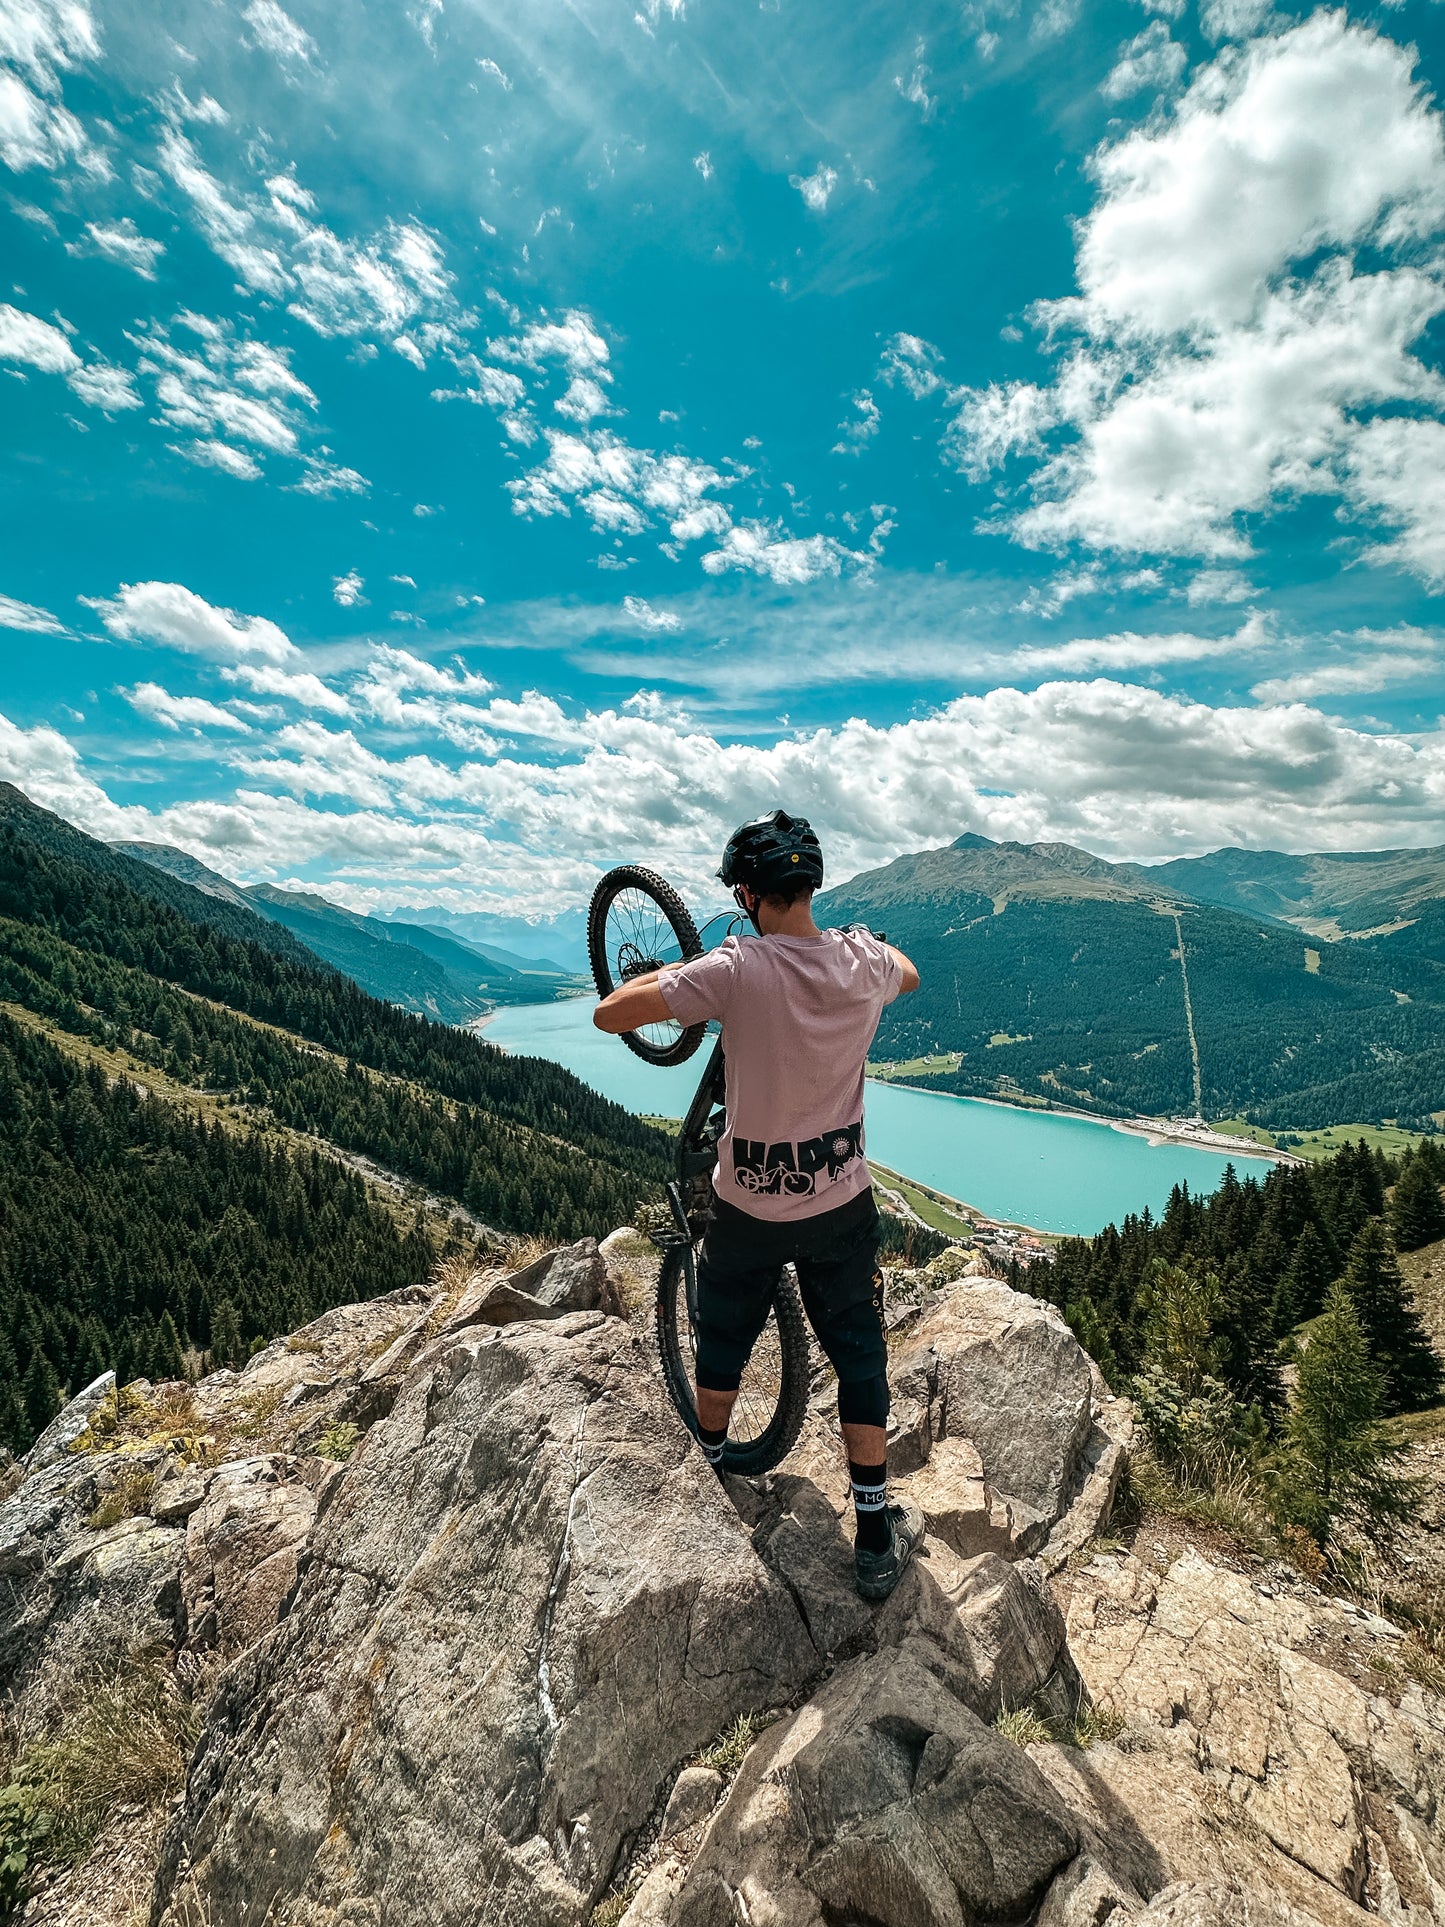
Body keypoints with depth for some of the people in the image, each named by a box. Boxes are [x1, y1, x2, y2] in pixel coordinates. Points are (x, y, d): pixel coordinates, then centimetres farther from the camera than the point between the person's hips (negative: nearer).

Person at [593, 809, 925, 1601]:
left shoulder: (735, 969, -24)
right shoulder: (863, 960, -11)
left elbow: (608, 1014, -20)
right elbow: (909, 974, 15)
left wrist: (663, 975, -2)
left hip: (748, 1206, -2)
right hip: (843, 1202, 2)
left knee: (723, 1342, 23)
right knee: (859, 1356, 18)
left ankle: (709, 1471, 46)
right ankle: (876, 1535, 30)